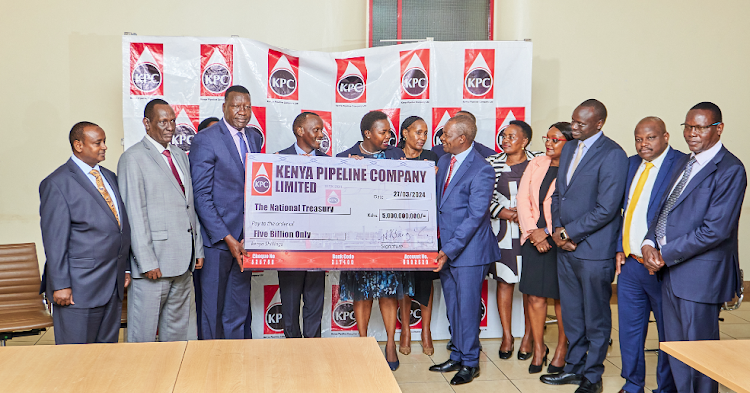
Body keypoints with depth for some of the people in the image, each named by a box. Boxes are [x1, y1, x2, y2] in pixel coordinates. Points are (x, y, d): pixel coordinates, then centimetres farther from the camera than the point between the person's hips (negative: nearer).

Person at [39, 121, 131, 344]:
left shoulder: (110, 177, 14)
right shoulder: (57, 183, -8)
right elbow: (54, 239, -11)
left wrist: (124, 270, 14)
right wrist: (60, 285, -14)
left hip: (114, 284, 7)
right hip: (79, 287, -7)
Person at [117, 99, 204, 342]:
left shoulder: (180, 155, 17)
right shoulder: (133, 158, -7)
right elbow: (134, 214, -12)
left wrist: (198, 249, 13)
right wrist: (147, 261, -16)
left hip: (183, 258, 7)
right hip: (155, 260, -7)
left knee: (178, 326, 14)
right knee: (144, 329, 1)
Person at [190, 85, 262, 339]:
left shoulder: (255, 138, 11)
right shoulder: (205, 139, -9)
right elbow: (201, 196, -12)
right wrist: (227, 239, -16)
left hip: (245, 236, 6)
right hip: (217, 236, -5)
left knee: (239, 307, 13)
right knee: (213, 306, 5)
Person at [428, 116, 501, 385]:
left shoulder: (482, 170, -16)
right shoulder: (444, 161, 9)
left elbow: (475, 216, -19)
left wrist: (449, 250, -21)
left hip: (469, 250, -7)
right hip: (445, 247, 7)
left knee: (467, 307, 3)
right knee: (453, 307, 17)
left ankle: (470, 363, 18)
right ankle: (457, 357, 31)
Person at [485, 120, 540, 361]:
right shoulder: (492, 163, 5)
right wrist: (502, 212, -8)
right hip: (502, 231, 1)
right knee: (504, 281, 4)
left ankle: (528, 336, 16)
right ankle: (507, 336, 16)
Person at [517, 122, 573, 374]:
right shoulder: (536, 165, 11)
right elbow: (523, 198, 6)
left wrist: (548, 233, -12)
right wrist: (533, 231, -5)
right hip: (533, 238, 5)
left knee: (561, 296, 6)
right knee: (534, 295, 5)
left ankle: (562, 348, 23)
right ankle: (538, 348, 20)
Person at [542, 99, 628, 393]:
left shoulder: (612, 154, -14)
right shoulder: (569, 148, 12)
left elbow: (607, 208, -19)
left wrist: (568, 232, -12)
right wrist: (557, 230, 1)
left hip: (594, 250, -7)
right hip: (566, 247, 7)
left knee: (596, 318, 7)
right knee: (571, 314, 17)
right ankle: (574, 368, 31)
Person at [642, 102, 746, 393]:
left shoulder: (730, 170, -13)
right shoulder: (684, 163, 14)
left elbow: (715, 230, -20)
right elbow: (664, 209, 15)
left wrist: (665, 255, -16)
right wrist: (649, 243, -4)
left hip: (701, 275, -8)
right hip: (670, 270, 8)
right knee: (675, 348, 16)